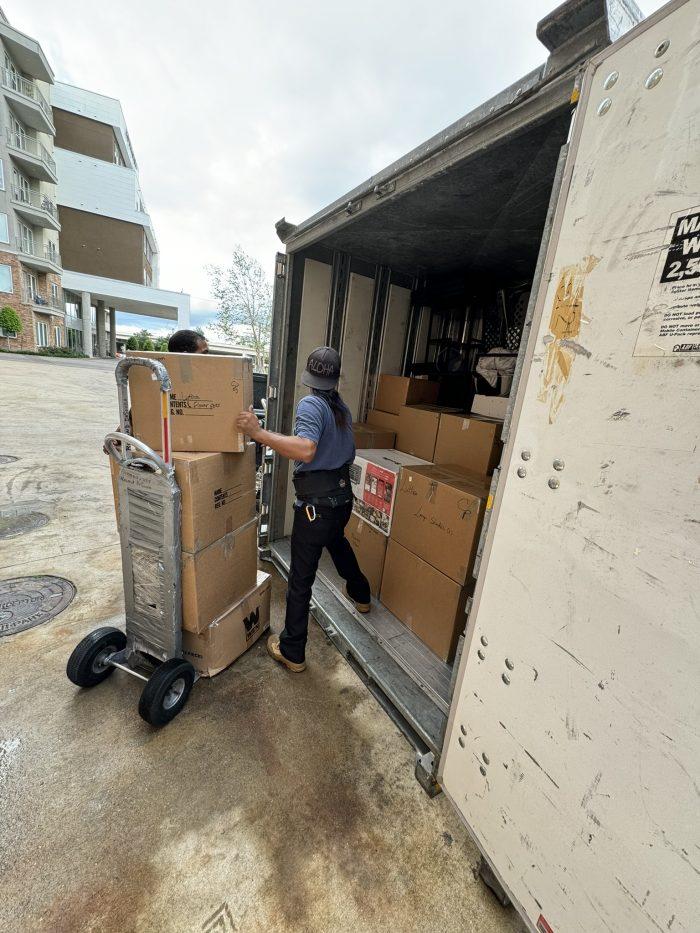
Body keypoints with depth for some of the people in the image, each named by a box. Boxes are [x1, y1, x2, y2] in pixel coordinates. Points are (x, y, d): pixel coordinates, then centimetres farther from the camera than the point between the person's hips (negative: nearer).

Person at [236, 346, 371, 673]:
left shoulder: (310, 404, -17)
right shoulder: (342, 408, 7)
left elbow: (306, 450, -33)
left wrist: (258, 432, -32)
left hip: (316, 504, -8)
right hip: (343, 496, 8)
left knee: (300, 578, 4)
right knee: (338, 542, 35)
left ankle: (292, 652, 20)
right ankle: (360, 594, 57)